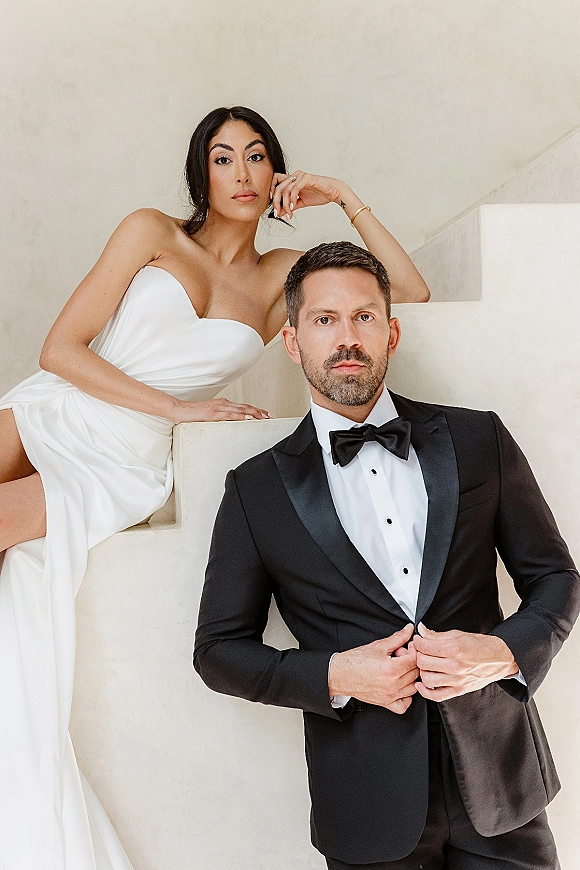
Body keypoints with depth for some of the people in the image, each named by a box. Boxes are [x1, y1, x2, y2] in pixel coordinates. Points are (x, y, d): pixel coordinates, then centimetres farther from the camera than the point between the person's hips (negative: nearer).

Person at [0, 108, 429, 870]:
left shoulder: (283, 275, 14)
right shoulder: (152, 233, 7)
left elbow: (412, 294, 8)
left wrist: (345, 200, 3)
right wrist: (177, 407, -9)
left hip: (123, 466, -1)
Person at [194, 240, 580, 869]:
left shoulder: (479, 440, 1)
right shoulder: (255, 490, -3)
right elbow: (219, 649, 0)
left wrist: (506, 650, -14)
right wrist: (334, 675, -14)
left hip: (500, 777, 2)